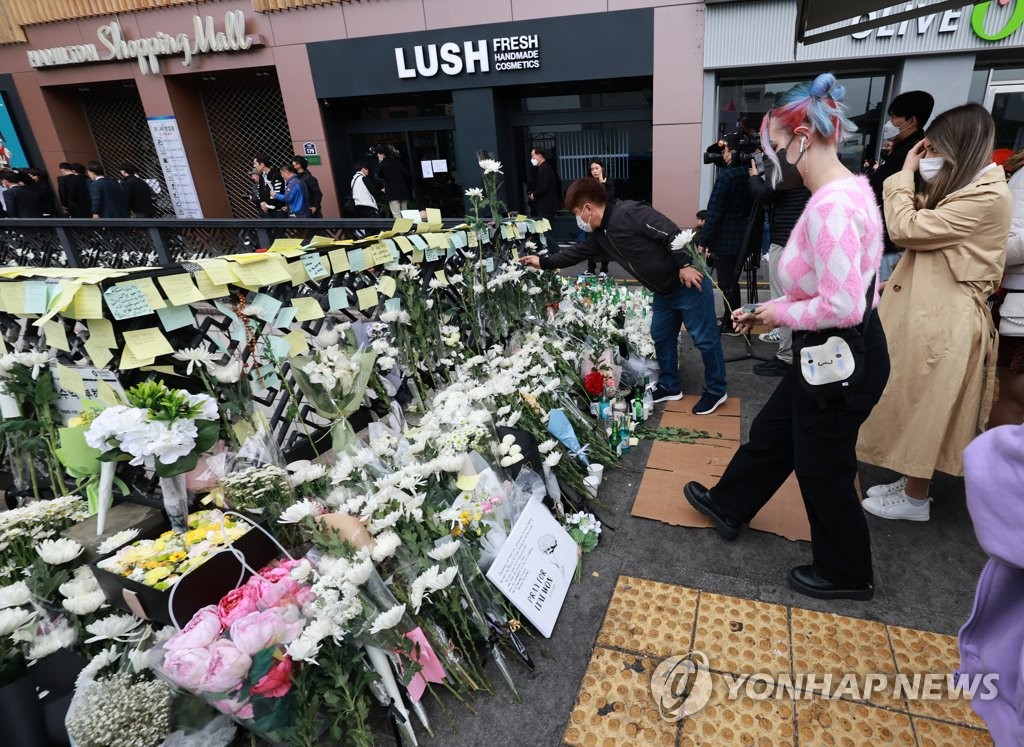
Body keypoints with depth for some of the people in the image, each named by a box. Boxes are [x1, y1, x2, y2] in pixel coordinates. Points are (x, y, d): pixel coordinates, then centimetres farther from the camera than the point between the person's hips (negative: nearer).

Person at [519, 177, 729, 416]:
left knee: (705, 338, 3)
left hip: (688, 285, -9)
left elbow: (672, 234, -24)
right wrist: (543, 262, 21)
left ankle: (716, 391, 17)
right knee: (661, 337, 18)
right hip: (663, 292, 9)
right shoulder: (600, 234, 6)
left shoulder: (631, 212, -22)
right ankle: (669, 387, 33)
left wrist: (686, 265, -26)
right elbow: (578, 252, 19)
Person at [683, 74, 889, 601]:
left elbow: (843, 306, -31)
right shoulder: (849, 188, 7)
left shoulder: (830, 206, -26)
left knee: (823, 469, 10)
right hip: (836, 353, 10)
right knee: (771, 434, 24)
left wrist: (783, 313, -13)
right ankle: (727, 506, 46)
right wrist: (771, 311, 9)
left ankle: (846, 574, 34)